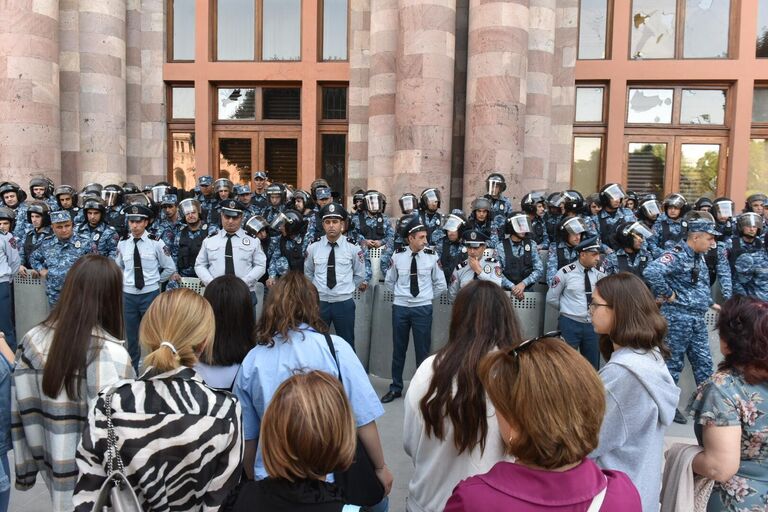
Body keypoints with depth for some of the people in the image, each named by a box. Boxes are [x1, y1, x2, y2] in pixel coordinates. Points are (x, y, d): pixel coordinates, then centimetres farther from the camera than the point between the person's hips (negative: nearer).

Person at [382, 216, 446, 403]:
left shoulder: (432, 257, -6)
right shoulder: (397, 256, -4)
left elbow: (440, 284, 7)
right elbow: (389, 281, 13)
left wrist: (426, 296, 6)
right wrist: (401, 294, 7)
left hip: (423, 308, -1)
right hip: (400, 307, 1)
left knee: (423, 350, 6)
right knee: (398, 349, 11)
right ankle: (395, 388, 25)